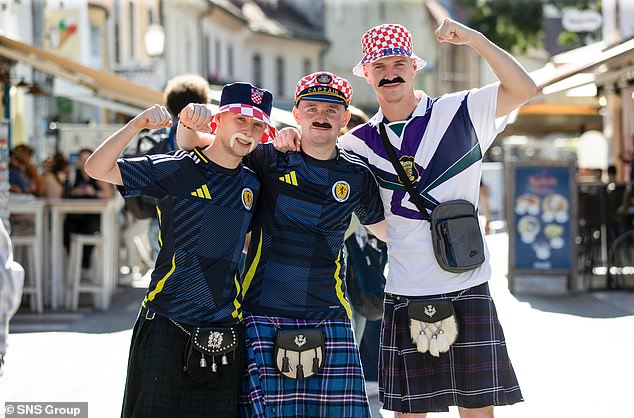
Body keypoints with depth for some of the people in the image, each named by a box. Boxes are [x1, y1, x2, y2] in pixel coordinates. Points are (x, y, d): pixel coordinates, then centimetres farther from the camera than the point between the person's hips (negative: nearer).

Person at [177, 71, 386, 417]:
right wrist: (189, 125, -16)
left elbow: (386, 228, 23)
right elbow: (190, 145, 6)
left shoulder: (357, 176, 9)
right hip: (264, 317, -2)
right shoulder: (269, 158, 2)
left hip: (329, 320, 2)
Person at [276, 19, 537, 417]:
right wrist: (289, 139, -6)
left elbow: (524, 88, -8)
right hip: (405, 295, 2)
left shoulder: (459, 112, 1)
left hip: (467, 290, -2)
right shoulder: (360, 143, 8)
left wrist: (473, 38, -17)